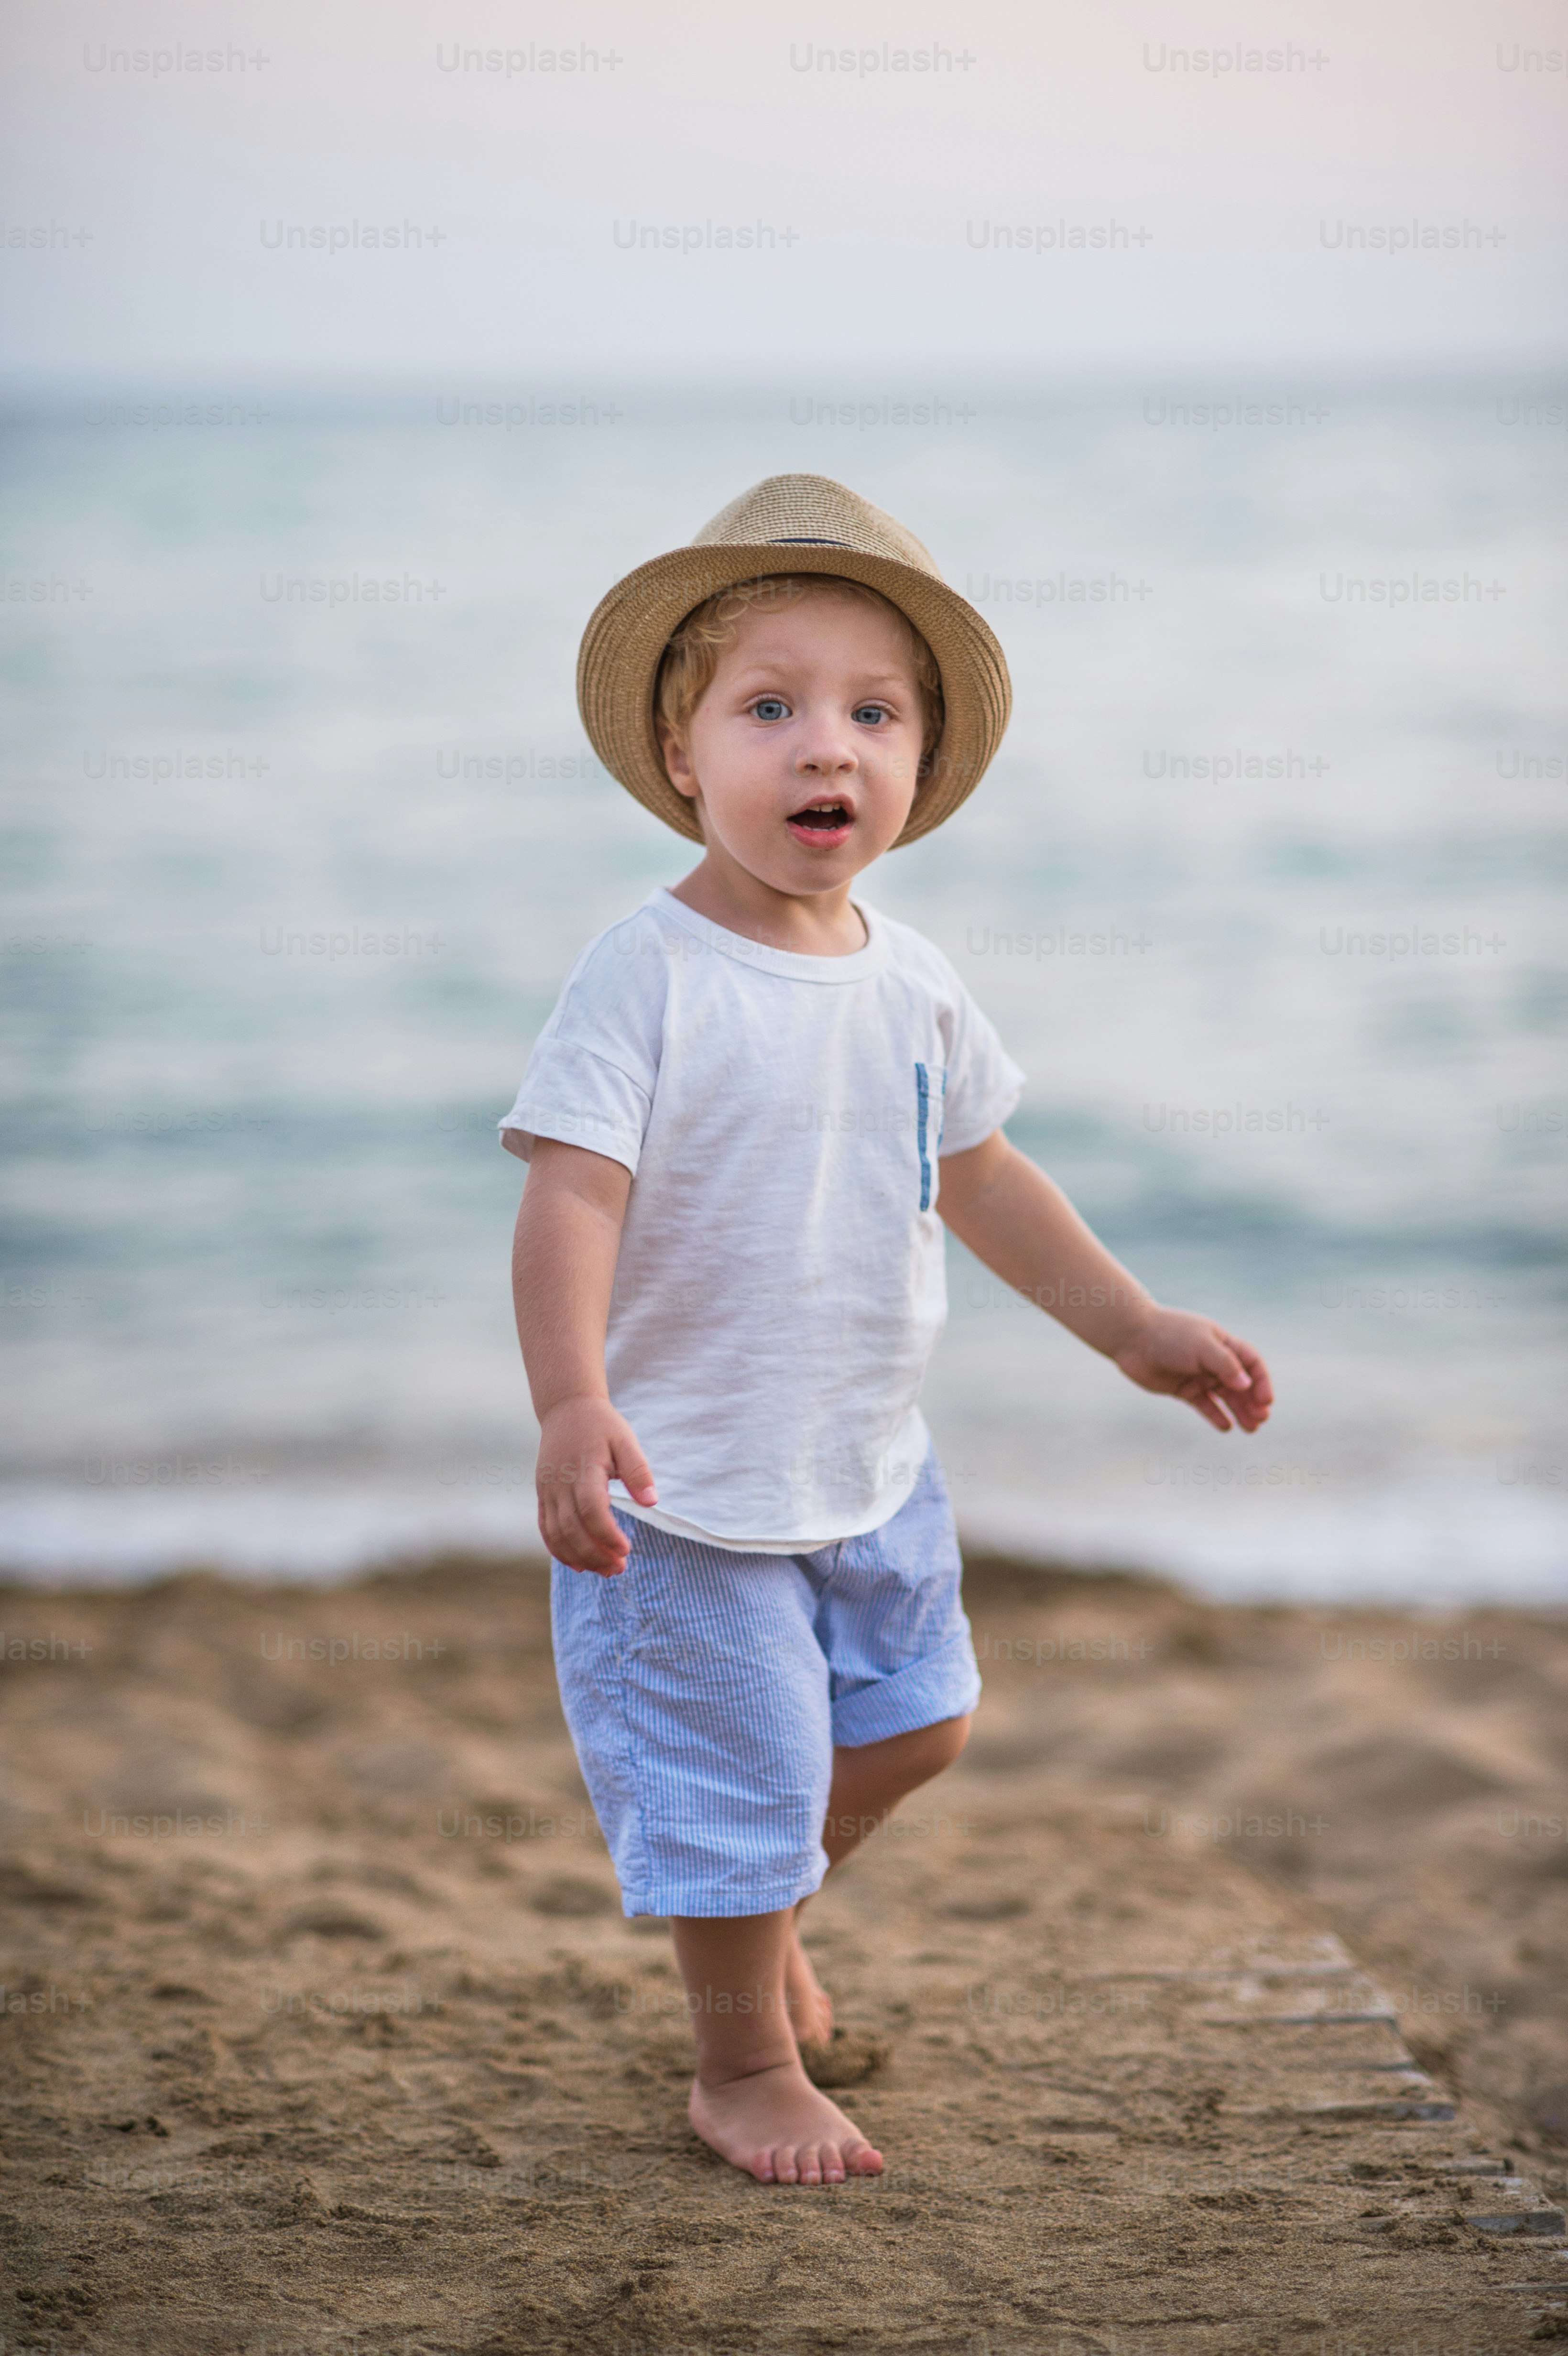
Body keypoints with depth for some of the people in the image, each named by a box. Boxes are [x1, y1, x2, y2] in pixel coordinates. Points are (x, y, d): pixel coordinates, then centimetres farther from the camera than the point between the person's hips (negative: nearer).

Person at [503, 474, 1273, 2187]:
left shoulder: (910, 983, 1)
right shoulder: (644, 976, -20)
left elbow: (979, 1175, 14)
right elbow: (572, 1196, -27)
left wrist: (1134, 1327, 16)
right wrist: (571, 1404, -41)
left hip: (872, 1466, 7)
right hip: (692, 1487, -7)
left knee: (914, 1724, 23)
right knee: (741, 1778, 4)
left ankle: (762, 1912, 50)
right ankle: (743, 2065, 28)